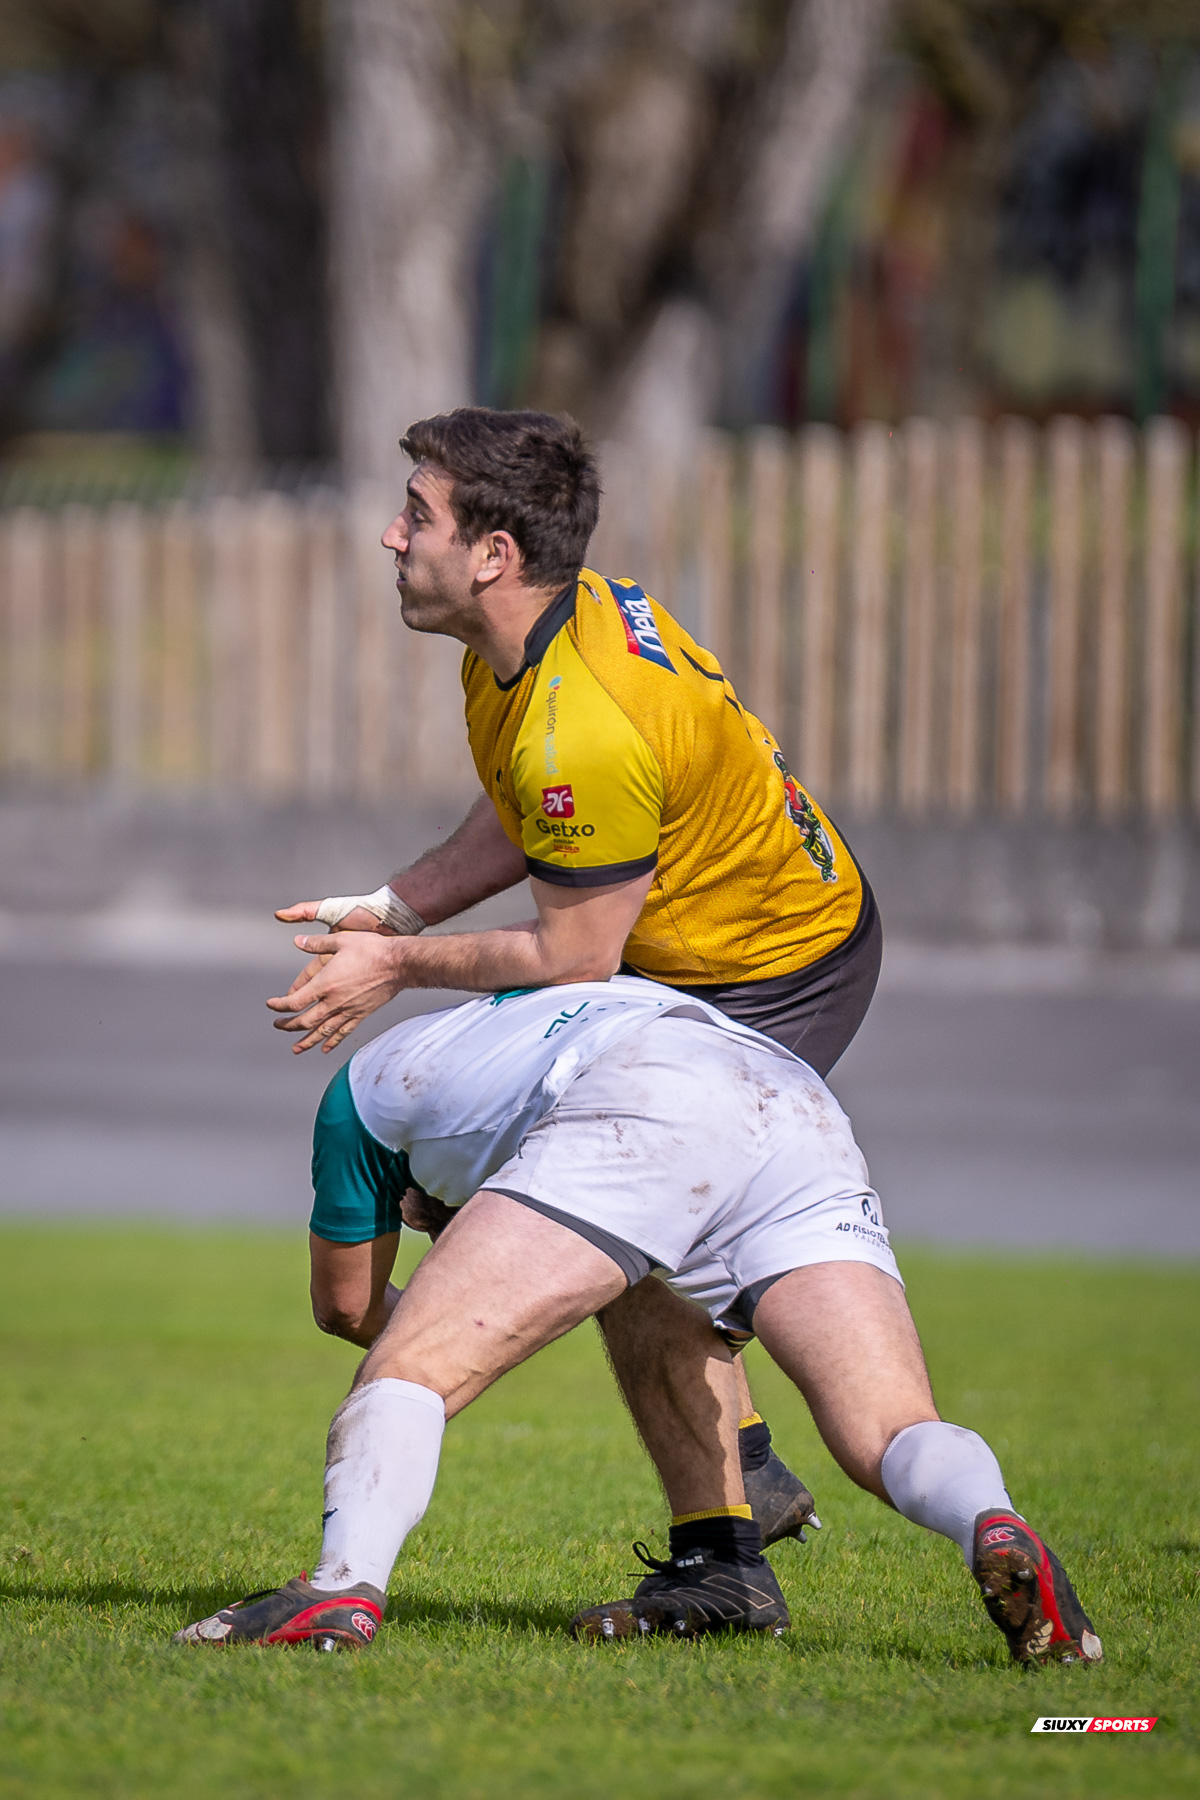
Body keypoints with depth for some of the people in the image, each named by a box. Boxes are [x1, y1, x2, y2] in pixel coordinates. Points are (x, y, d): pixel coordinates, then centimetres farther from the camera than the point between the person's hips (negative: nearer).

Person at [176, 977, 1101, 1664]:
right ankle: (998, 1534, -35)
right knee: (895, 1439, -2)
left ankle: (347, 1588, -29)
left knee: (409, 1371, -3)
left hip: (646, 1115, -5)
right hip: (807, 1115, 5)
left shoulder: (371, 1082, 34)